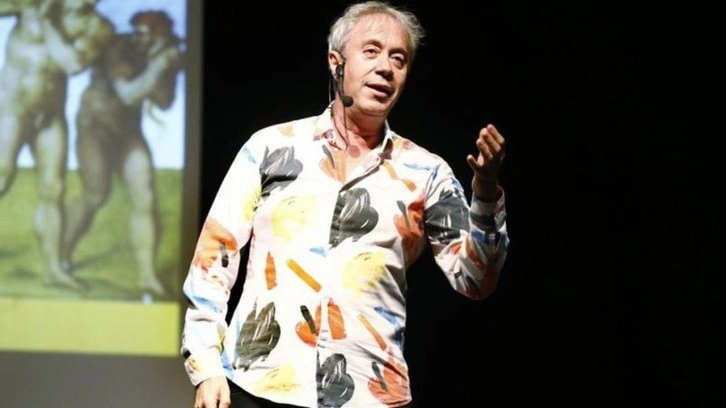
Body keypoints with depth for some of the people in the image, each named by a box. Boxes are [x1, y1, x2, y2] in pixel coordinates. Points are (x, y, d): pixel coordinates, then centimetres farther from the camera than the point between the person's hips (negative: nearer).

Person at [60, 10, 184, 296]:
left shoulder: (152, 57, -3)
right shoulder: (119, 49, -20)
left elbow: (164, 101, -7)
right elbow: (128, 93, -31)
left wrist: (170, 71, -20)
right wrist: (156, 69, -32)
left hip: (129, 131, 6)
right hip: (96, 124, -5)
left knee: (145, 200, -8)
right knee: (96, 195, -11)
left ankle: (147, 275, -11)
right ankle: (61, 257, 12)